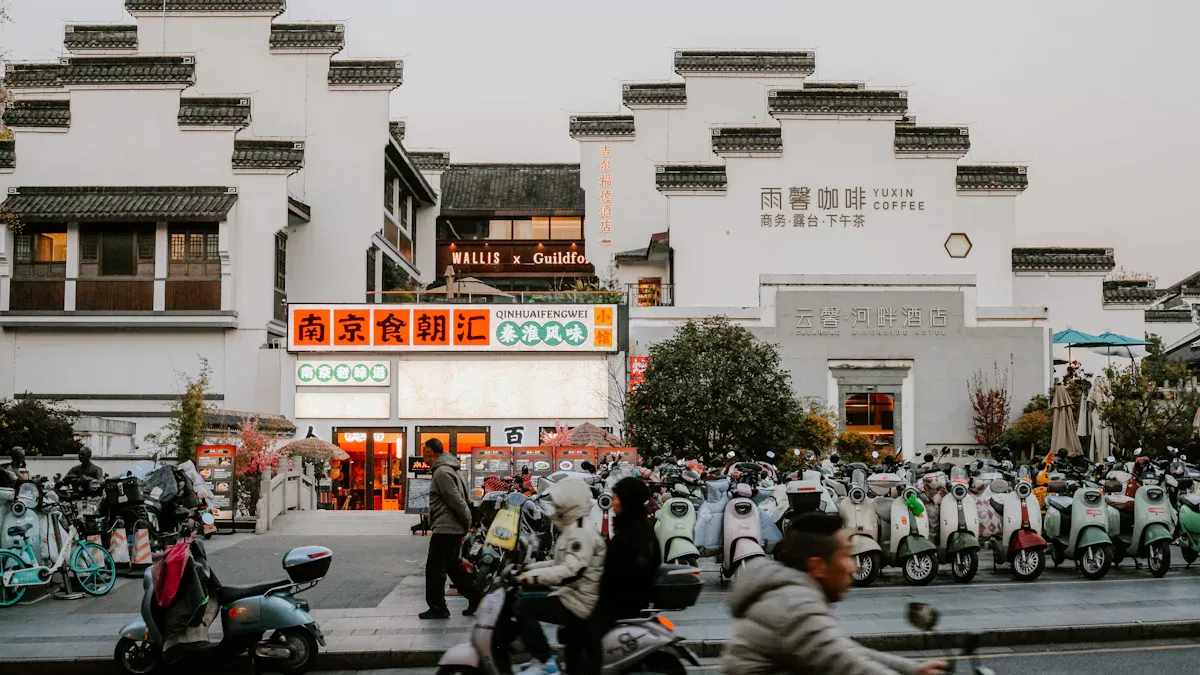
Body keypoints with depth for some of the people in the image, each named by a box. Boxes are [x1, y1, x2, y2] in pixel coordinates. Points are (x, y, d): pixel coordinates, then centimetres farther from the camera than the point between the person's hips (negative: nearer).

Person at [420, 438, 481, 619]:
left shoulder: (441, 472, -17)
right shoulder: (448, 469, 16)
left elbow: (456, 501, -21)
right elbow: (459, 500, 19)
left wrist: (466, 522, -12)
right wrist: (467, 522, 15)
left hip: (445, 529, -10)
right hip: (454, 528, 10)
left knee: (435, 568, -2)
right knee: (453, 566, 17)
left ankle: (437, 607, 4)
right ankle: (475, 597, 19)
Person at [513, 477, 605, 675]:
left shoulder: (581, 532, -18)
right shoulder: (575, 528, 16)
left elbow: (571, 572, -30)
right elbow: (562, 562, 24)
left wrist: (531, 575, -28)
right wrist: (530, 567, 14)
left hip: (579, 603, -11)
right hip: (578, 598, 11)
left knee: (523, 606, -18)